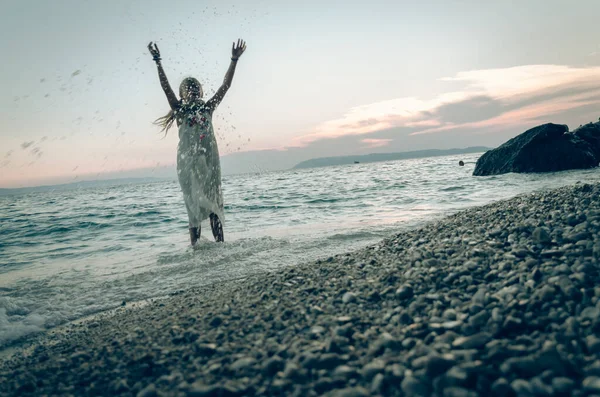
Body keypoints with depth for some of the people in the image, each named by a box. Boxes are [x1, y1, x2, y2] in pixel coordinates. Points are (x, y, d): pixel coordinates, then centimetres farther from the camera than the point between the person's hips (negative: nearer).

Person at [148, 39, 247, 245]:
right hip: (188, 161, -2)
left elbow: (225, 85, 6)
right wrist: (157, 62, -15)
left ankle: (220, 243, 7)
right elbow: (166, 87, -6)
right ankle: (195, 244, 3)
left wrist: (234, 60, 2)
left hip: (209, 159, 2)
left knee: (214, 202, 4)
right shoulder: (180, 111, 5)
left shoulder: (207, 108, 10)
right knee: (194, 204, -1)